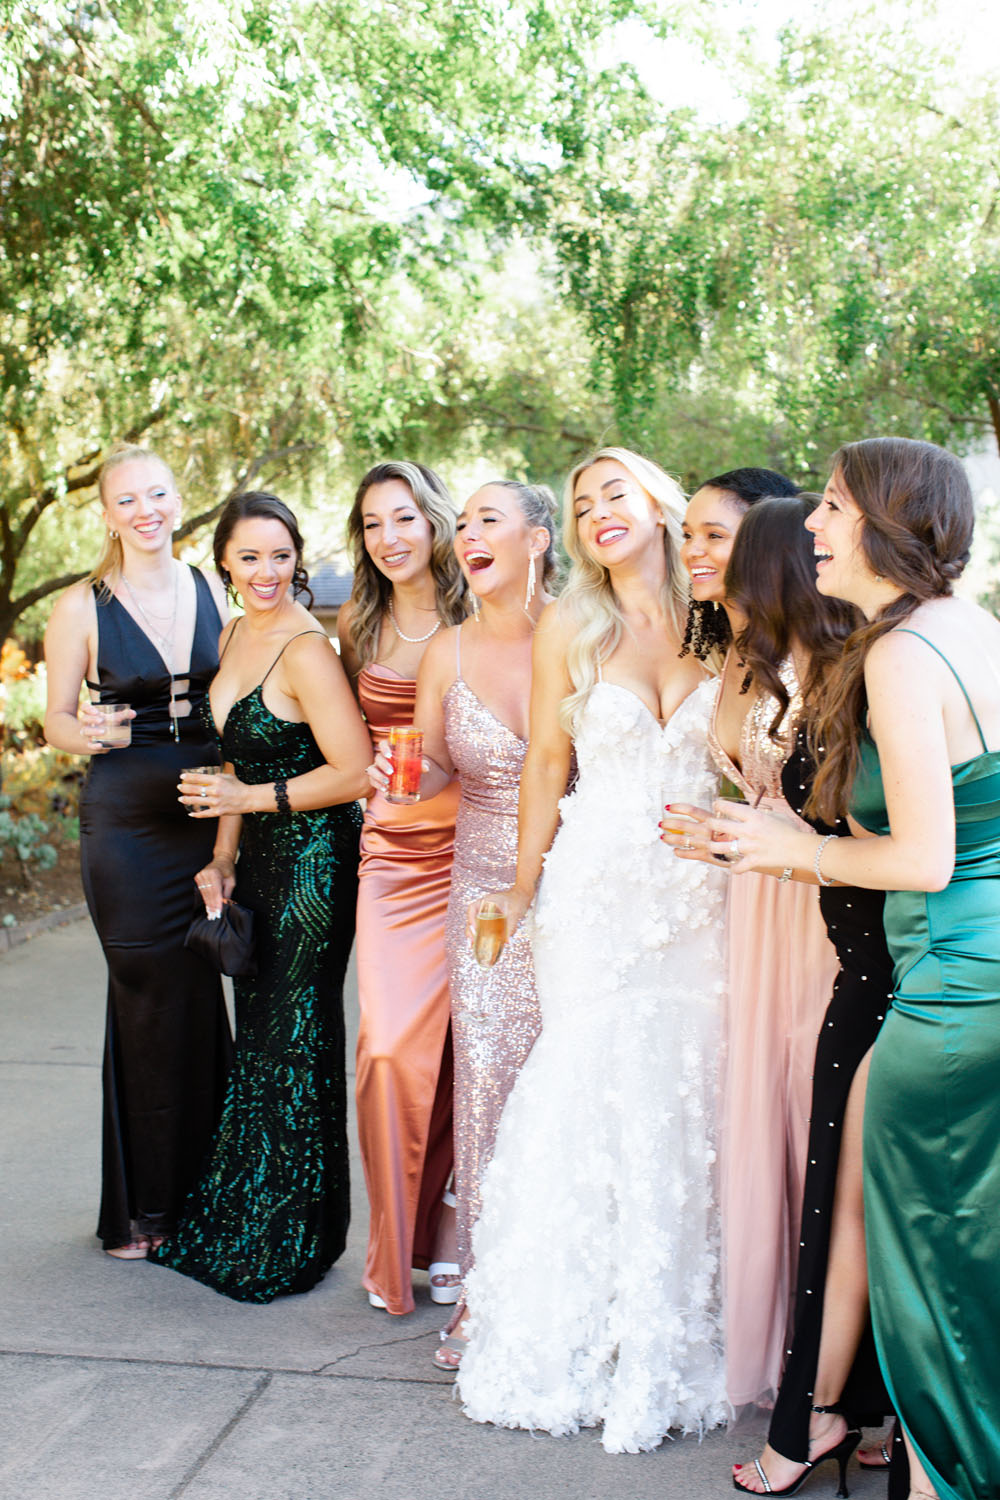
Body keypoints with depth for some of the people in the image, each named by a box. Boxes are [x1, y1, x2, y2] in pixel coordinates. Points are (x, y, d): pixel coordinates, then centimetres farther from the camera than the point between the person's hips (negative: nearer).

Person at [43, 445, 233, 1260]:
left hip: (209, 815, 3)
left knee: (199, 1000, 5)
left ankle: (196, 1191, 22)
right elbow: (56, 718, 3)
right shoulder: (82, 608, -2)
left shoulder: (211, 592, 6)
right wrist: (84, 732, -19)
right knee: (155, 1002, 0)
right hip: (126, 820, -3)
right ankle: (143, 1207, 17)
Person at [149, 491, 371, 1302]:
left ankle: (291, 1242, 21)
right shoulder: (234, 637, 9)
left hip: (314, 859, -8)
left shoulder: (306, 650, -18)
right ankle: (236, 1222, 31)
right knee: (258, 1036, 16)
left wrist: (254, 798, -16)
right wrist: (223, 856, 11)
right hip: (260, 857, 8)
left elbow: (355, 773, -21)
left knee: (294, 1043, 3)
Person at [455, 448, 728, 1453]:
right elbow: (547, 764, 4)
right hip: (599, 888, -1)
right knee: (595, 1092, -1)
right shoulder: (568, 628, 2)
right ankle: (576, 1336, 16)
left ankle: (672, 1337, 20)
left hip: (699, 889, 2)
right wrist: (522, 888, 4)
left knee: (689, 1095, 4)